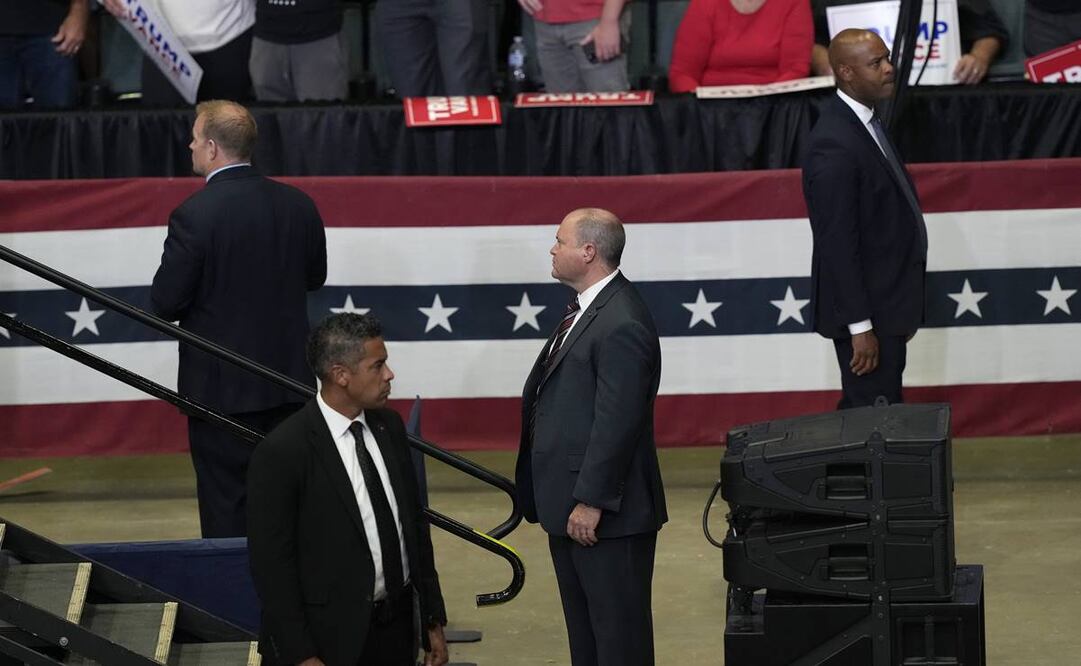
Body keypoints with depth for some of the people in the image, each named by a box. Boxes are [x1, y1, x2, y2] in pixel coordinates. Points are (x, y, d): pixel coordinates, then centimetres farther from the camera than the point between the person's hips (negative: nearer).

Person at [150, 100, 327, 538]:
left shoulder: (194, 215, -18)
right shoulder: (298, 205, 0)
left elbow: (165, 302, -15)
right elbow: (314, 276, 13)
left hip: (222, 385, -5)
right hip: (288, 379, 5)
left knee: (228, 508, 2)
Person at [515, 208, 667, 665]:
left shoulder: (622, 325, -22)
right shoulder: (588, 308, 10)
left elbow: (616, 422, -24)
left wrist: (590, 501, -22)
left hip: (606, 511, -10)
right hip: (569, 505, 10)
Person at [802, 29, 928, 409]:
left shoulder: (864, 122, 10)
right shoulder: (834, 145, -20)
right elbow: (838, 244, -22)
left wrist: (904, 308, 17)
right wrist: (860, 326, -21)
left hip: (885, 304, 10)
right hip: (865, 313, -10)